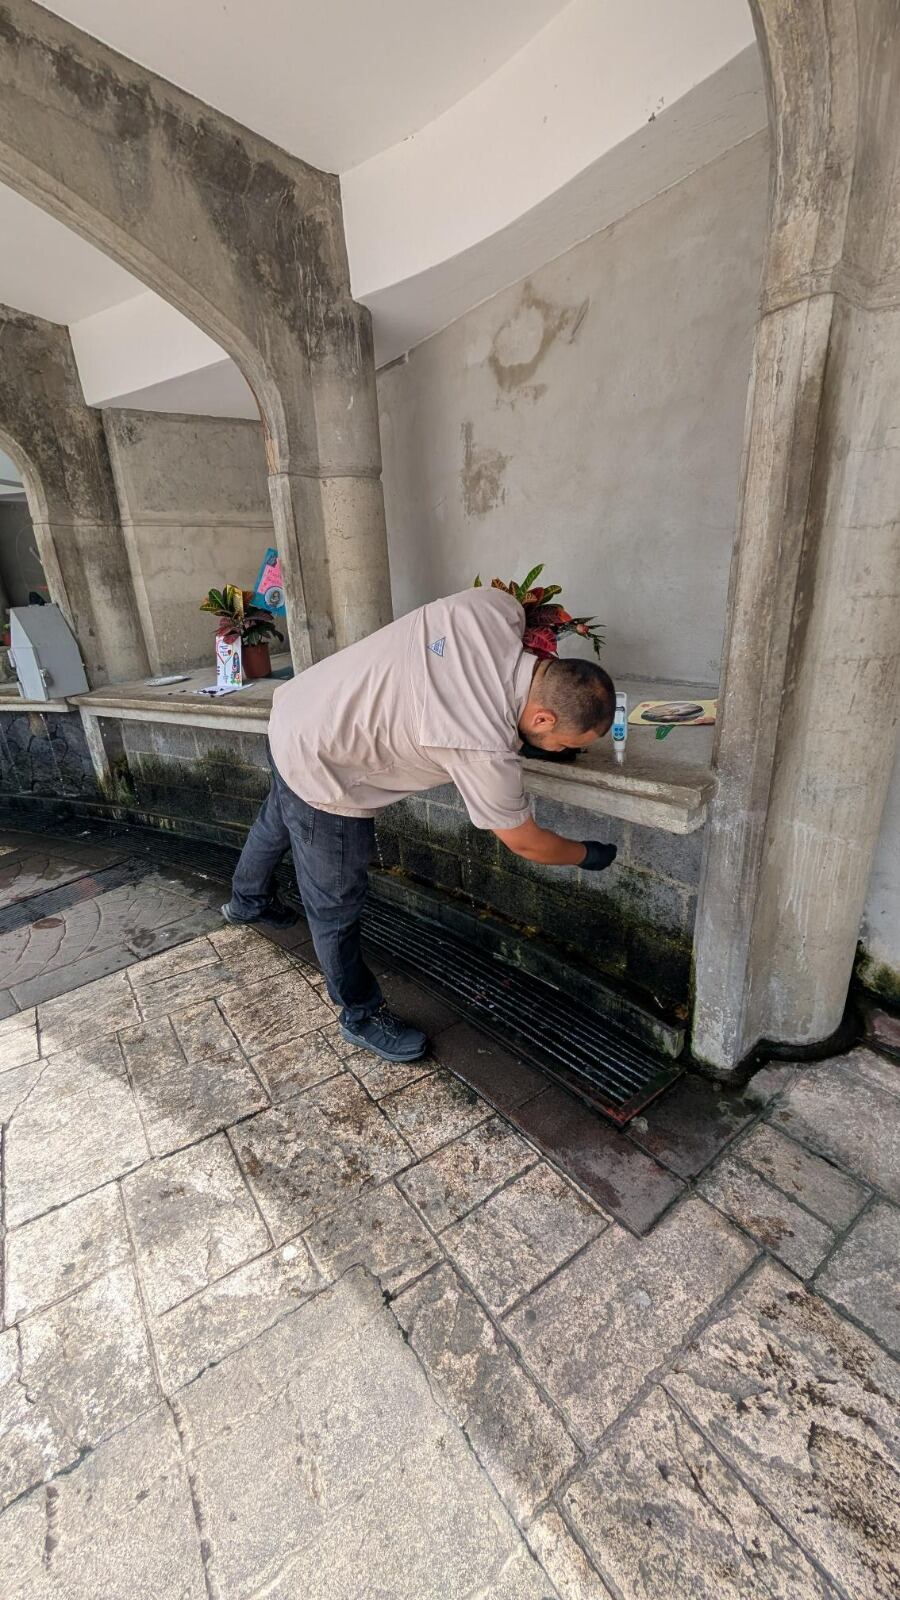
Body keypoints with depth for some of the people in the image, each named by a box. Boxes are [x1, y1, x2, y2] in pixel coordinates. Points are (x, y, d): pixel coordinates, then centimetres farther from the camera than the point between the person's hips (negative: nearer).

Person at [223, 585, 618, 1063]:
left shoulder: (496, 606, -17)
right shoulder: (486, 748, -33)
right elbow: (525, 843, -16)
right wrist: (589, 854, 2)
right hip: (319, 773, -10)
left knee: (276, 821, 35)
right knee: (335, 908, 8)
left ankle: (246, 901, 66)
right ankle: (362, 1017, 32)